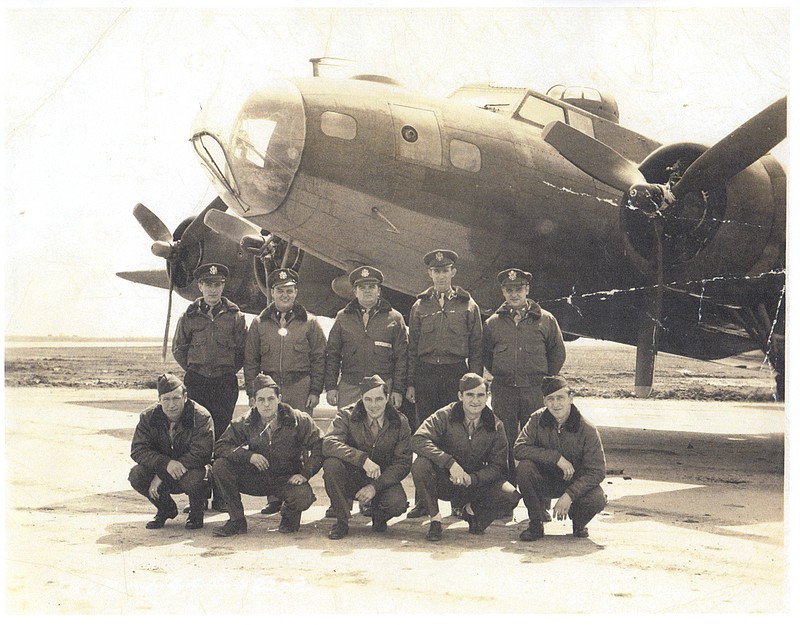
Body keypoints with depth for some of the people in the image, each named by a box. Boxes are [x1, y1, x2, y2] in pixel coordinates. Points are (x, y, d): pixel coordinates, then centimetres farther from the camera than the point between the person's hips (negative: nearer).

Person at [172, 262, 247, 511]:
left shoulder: (235, 316, 3)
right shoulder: (189, 316, 6)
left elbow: (243, 350, 6)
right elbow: (178, 348, 13)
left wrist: (228, 370, 2)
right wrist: (194, 369, 7)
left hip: (226, 382, -1)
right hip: (196, 382, 1)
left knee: (221, 434, 0)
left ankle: (220, 495, 5)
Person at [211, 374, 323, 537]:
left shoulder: (298, 420, -9)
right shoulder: (246, 424, -4)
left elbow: (319, 446, -10)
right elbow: (220, 447, -6)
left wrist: (305, 474, -19)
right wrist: (248, 455, -21)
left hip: (287, 479, -2)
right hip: (256, 478, 2)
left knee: (303, 497, -35)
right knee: (220, 466, -19)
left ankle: (289, 517, 6)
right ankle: (237, 520, -5)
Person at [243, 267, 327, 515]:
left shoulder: (309, 322, 7)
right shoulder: (260, 323, 12)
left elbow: (318, 359, 6)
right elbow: (250, 360, 13)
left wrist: (315, 391, -1)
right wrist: (252, 392, 6)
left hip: (300, 389, -2)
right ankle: (274, 497, 7)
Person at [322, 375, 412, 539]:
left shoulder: (400, 422, -6)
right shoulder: (346, 416, -9)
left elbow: (403, 463, -9)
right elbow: (328, 444, -26)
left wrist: (375, 486, -23)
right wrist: (363, 459, -38)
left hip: (383, 481, 0)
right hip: (351, 479, 0)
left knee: (398, 504, -31)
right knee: (331, 464, -31)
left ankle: (379, 515, 10)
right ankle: (341, 522, -12)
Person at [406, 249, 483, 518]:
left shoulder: (468, 305, 7)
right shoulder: (420, 306, 12)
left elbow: (476, 349, 6)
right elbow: (412, 347, 12)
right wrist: (410, 383, 6)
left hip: (455, 375, -2)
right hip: (426, 375, 2)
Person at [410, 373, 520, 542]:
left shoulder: (495, 426, -3)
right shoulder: (444, 416, -11)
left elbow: (498, 466, -5)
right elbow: (418, 440, -26)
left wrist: (471, 478, -24)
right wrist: (451, 463, -36)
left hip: (476, 482, 2)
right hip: (443, 482, -2)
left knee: (511, 496, -23)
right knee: (421, 465, -33)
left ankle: (472, 510, 9)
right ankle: (435, 519, -12)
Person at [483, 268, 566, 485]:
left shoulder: (545, 320, 4)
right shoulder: (493, 323, 7)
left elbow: (558, 353, 11)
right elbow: (485, 355, 17)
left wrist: (543, 379, 7)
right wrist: (501, 375, 8)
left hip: (535, 391, -1)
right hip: (503, 391, 1)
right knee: (504, 442, 2)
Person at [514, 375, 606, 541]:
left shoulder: (587, 429, -16)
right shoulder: (537, 420, -11)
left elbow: (597, 471, -17)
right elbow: (519, 448, -22)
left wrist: (569, 496, -28)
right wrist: (556, 457, -30)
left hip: (575, 482, -1)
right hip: (544, 480, 1)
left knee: (597, 500, -31)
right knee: (524, 468, -30)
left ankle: (578, 522, 7)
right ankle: (535, 524, -10)